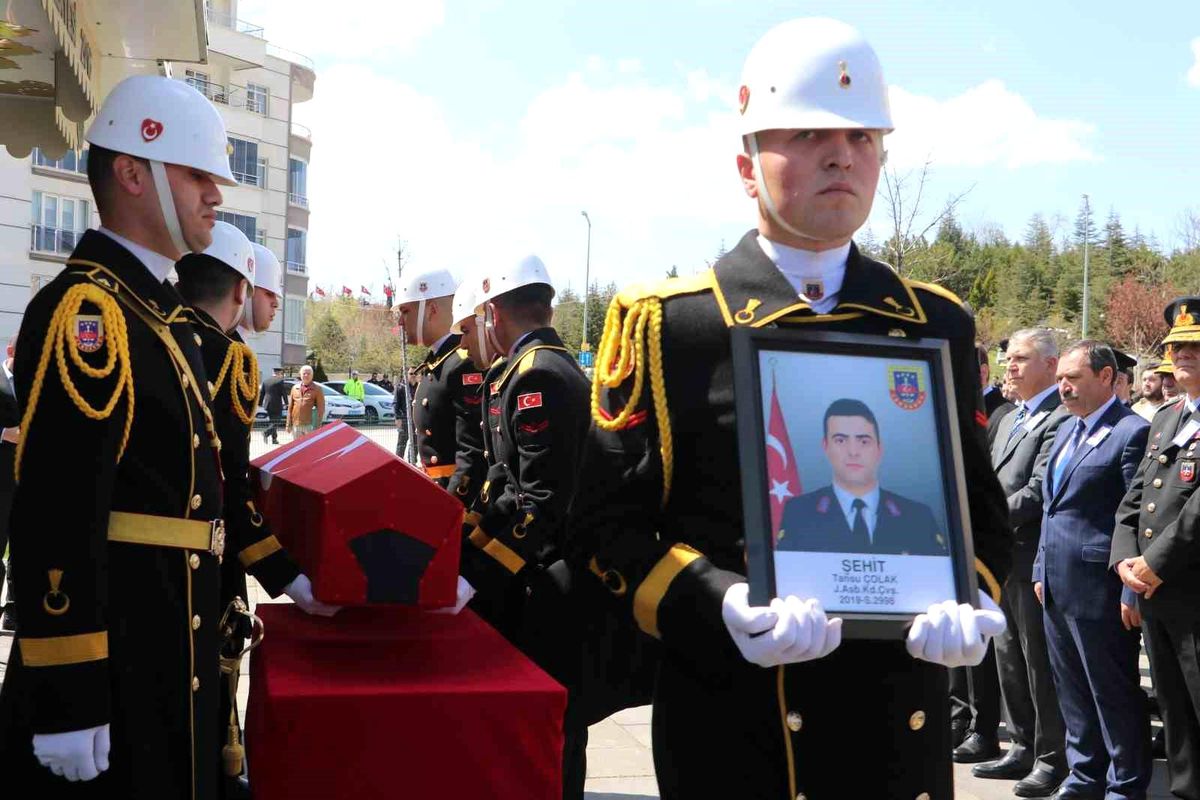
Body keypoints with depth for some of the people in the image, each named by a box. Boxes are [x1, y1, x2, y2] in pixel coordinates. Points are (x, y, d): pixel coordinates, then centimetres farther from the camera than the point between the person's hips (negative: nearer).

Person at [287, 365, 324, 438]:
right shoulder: (295, 388, 13)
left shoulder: (317, 389, 1)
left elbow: (321, 408, -3)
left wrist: (318, 425, -10)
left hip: (310, 425, -4)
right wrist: (289, 424, 9)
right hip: (296, 425, 4)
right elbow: (290, 407, 14)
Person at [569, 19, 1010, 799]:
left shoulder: (939, 326, 6)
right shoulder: (664, 323, -5)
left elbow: (982, 511, 11)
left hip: (903, 730, 3)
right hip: (732, 731, -3)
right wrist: (725, 610, -21)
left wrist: (971, 605, -10)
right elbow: (609, 526, -5)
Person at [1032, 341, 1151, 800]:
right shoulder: (1065, 431, 16)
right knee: (1072, 689, 16)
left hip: (1098, 586, -8)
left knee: (1114, 691, 3)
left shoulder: (1132, 432, -11)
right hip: (1057, 585, 8)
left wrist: (1132, 592, -16)